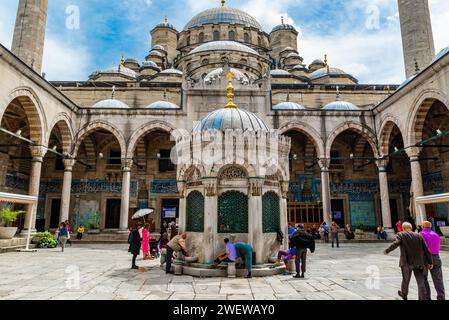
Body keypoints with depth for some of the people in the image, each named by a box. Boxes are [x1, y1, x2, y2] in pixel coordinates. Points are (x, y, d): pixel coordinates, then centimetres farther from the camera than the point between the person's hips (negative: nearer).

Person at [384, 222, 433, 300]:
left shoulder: (401, 235, -3)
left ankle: (404, 294, 38)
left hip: (407, 262, -2)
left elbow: (396, 244, -21)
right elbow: (426, 249, 4)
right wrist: (430, 262, 9)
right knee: (421, 282, 4)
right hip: (419, 263, 2)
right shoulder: (419, 236, 7)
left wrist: (387, 250, -10)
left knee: (405, 280, 17)